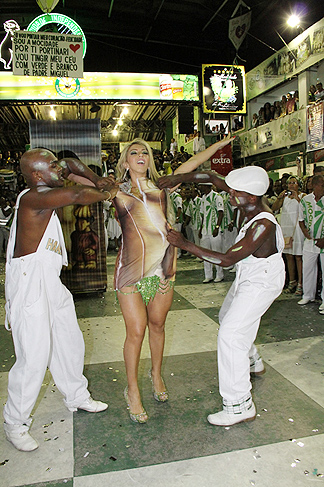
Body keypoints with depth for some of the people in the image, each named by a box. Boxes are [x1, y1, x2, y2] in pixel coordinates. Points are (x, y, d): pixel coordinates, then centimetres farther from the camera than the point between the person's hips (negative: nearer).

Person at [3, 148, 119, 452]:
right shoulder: (32, 198, -19)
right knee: (34, 357, -4)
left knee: (70, 344, 18)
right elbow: (78, 194, -33)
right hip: (29, 287, -10)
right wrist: (106, 194, -14)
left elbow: (71, 164, 22)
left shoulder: (44, 192, 9)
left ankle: (77, 397, 38)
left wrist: (97, 180, 7)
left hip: (51, 285, 10)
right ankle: (14, 422, 18)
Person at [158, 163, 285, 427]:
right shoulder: (249, 199, -12)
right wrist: (180, 177, -17)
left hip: (262, 281, -10)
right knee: (227, 317, 26)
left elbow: (226, 259, -35)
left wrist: (185, 244, -33)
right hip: (248, 276, 10)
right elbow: (212, 177, -4)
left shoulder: (263, 225, -35)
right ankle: (252, 361, 50)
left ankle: (240, 405, -3)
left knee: (230, 335, -15)